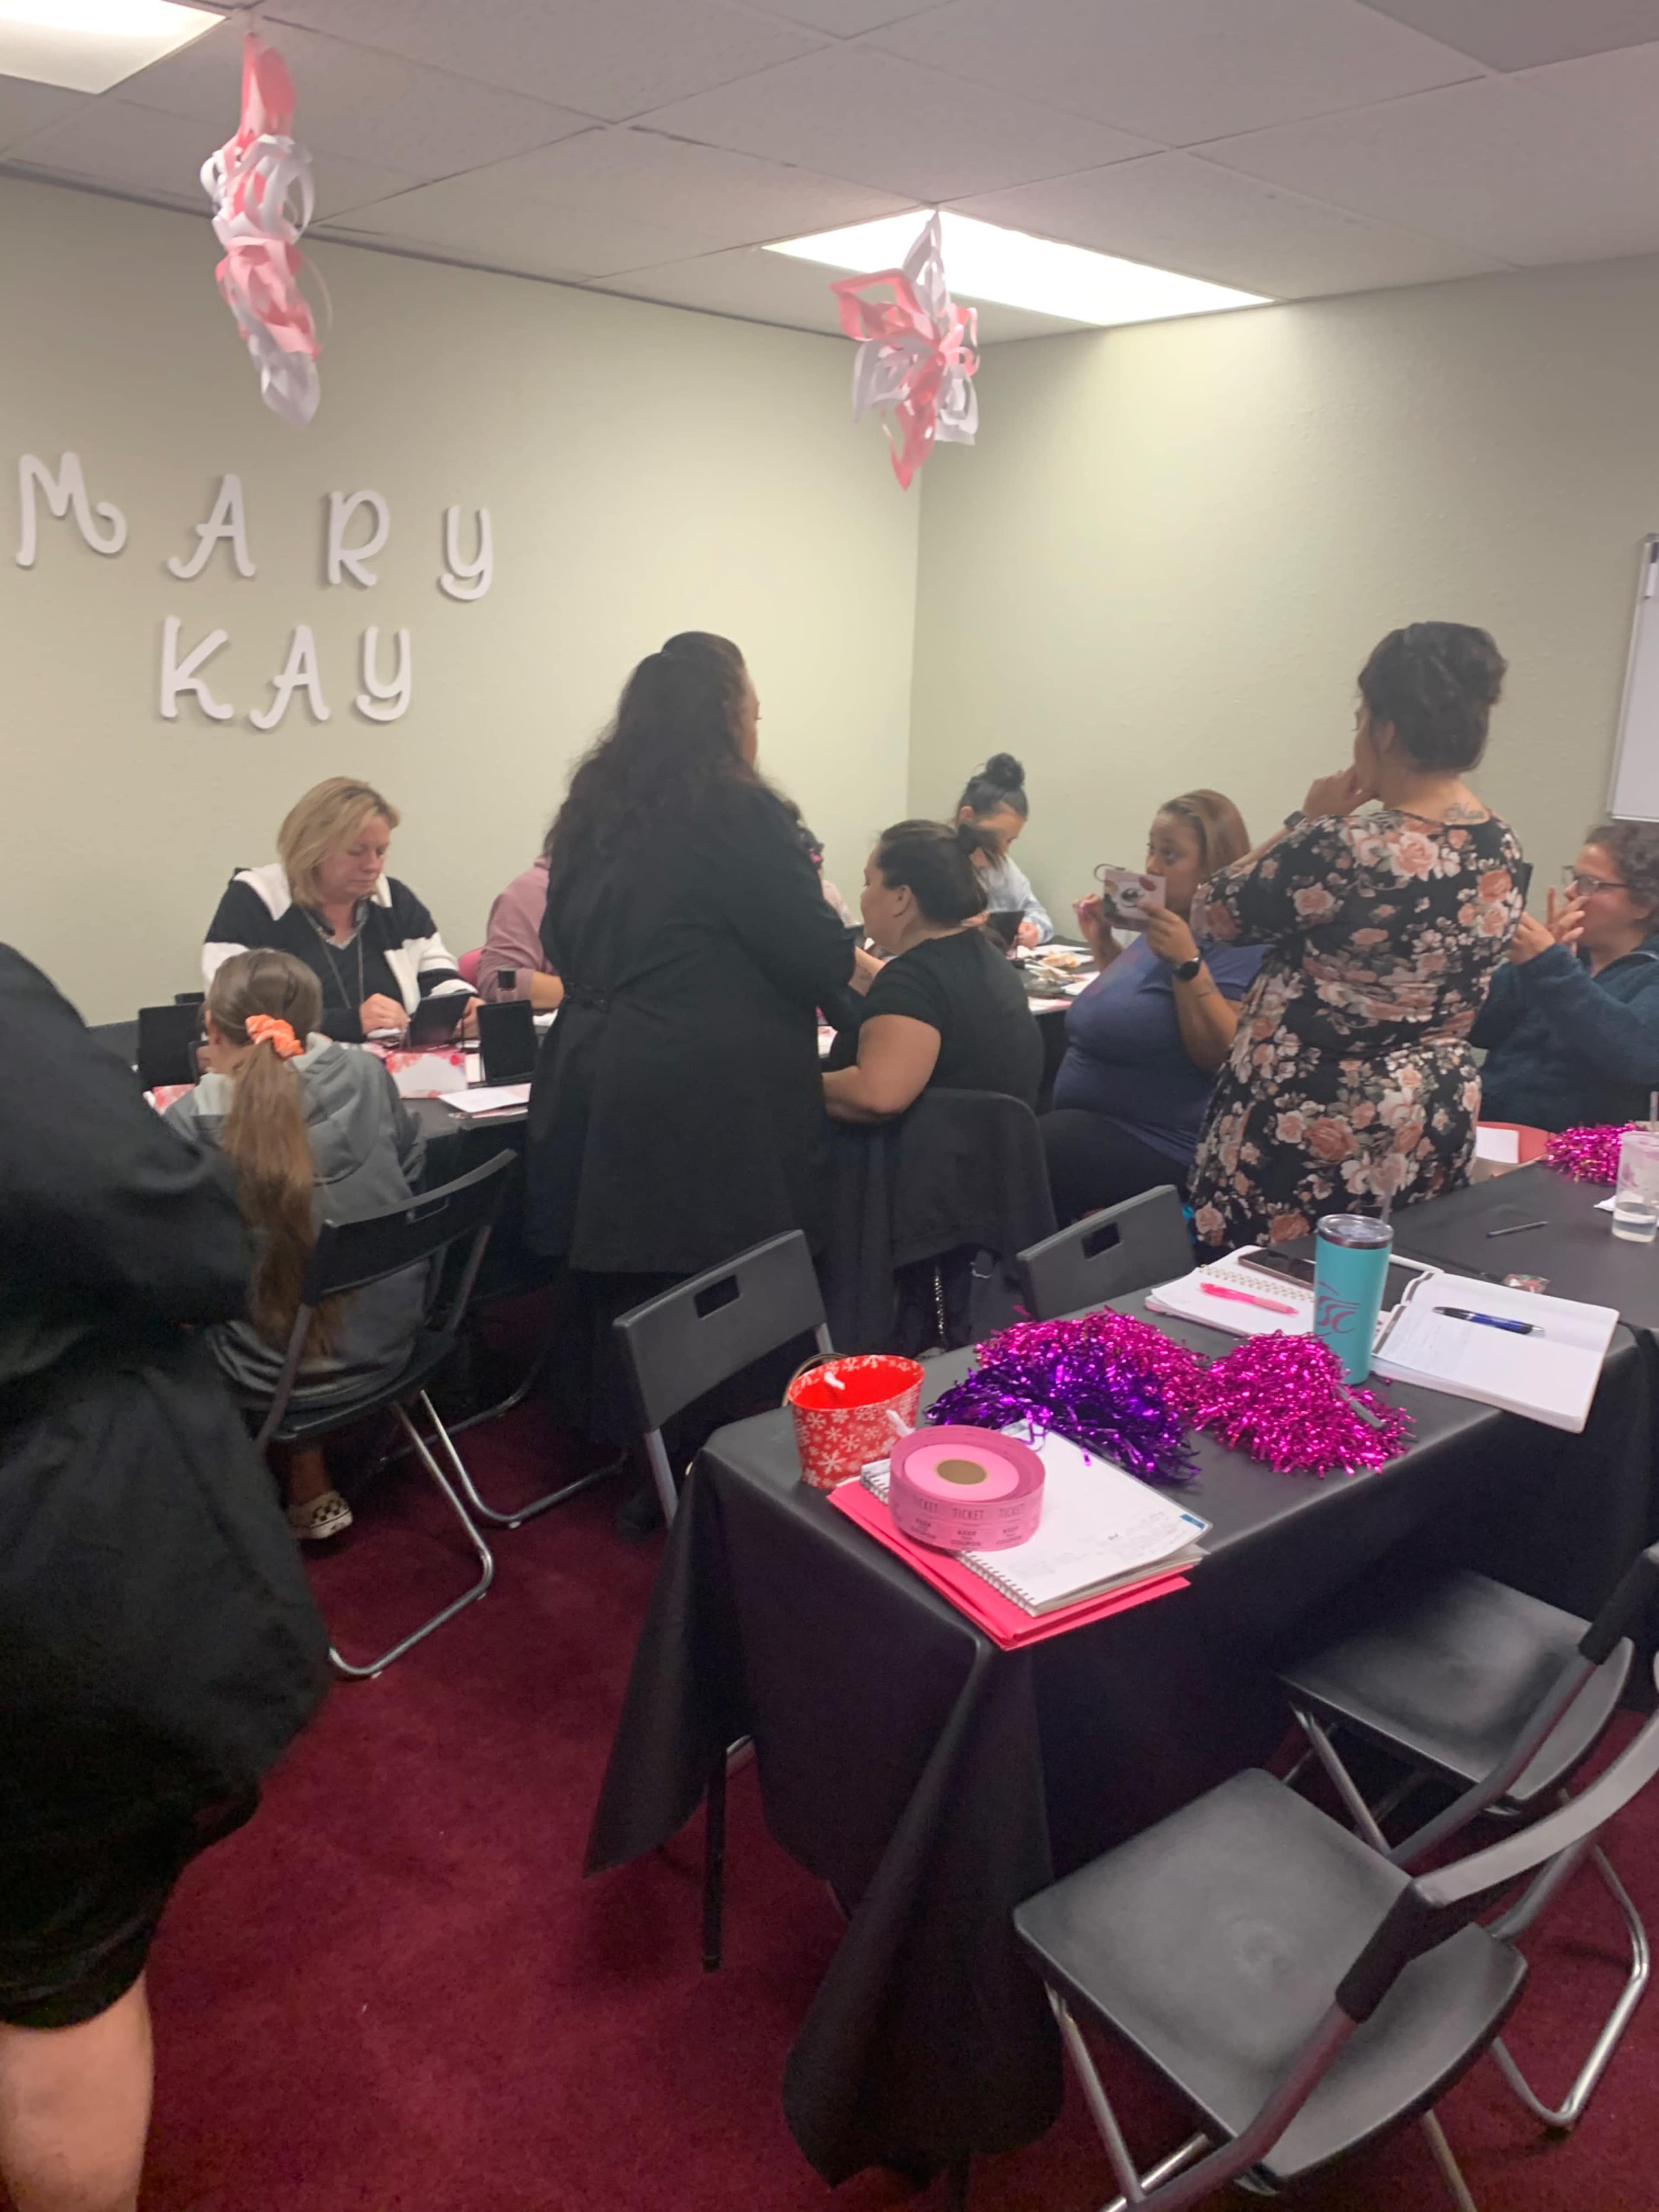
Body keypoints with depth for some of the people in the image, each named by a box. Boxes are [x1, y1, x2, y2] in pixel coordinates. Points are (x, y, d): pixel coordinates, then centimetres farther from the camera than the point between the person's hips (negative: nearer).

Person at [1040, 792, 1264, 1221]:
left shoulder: (1237, 941, -13)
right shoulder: (1165, 928, 13)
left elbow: (1221, 1055, -22)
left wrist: (1188, 964, -29)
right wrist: (1104, 944, 14)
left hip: (1160, 1148, -9)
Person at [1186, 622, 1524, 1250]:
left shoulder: (1340, 851, -23)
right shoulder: (1501, 847, 2)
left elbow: (1212, 918, -7)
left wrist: (1308, 824, -2)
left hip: (1310, 1133, -8)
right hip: (1436, 1126, 8)